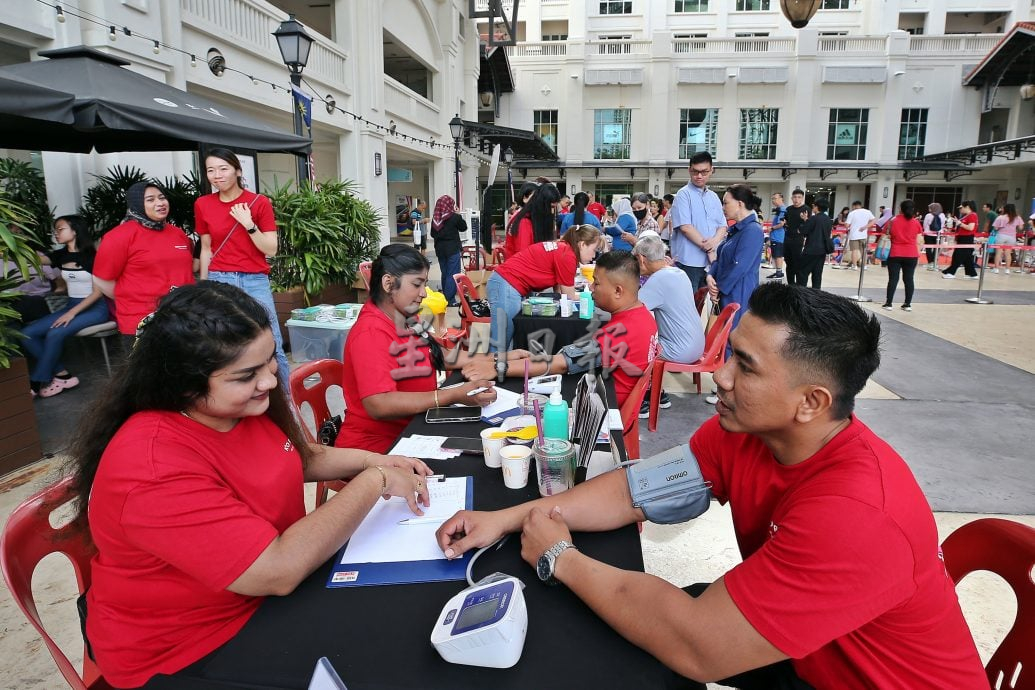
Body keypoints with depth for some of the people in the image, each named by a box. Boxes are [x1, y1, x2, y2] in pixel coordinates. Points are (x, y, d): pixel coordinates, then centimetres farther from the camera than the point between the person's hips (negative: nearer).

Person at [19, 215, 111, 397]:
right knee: (27, 334, -10)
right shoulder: (60, 255, 9)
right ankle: (62, 375, -8)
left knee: (55, 334, -28)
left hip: (95, 308, -7)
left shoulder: (92, 256, -10)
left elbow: (98, 292, -13)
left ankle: (35, 384, -13)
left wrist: (72, 313, -19)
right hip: (71, 306, 7)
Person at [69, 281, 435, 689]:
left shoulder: (246, 405, -7)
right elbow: (279, 571, -33)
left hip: (268, 598, 7)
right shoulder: (156, 468, -31)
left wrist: (372, 460, -4)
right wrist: (374, 482, -25)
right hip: (189, 655, -7)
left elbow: (299, 459, 12)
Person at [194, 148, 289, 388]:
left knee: (272, 348, -3)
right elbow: (206, 249, 13)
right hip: (219, 281, 2)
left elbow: (271, 250, -2)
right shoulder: (203, 204, 7)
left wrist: (249, 224, -14)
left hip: (255, 282, -2)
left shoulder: (259, 202, -1)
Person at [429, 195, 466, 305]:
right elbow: (464, 228, 5)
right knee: (453, 274, -1)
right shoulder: (455, 217, -12)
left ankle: (445, 297, 22)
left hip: (440, 249, 5)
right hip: (452, 249, -5)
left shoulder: (435, 218, -1)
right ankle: (450, 300, -5)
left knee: (444, 273, 15)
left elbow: (432, 234, 8)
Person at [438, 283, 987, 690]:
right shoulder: (743, 428, -16)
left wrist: (560, 558, -25)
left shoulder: (855, 516, -38)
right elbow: (636, 489, -9)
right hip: (797, 645, 6)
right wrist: (509, 518, -17)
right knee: (645, 614, -3)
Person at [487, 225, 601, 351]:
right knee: (500, 345, -7)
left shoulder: (561, 248, 13)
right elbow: (569, 296, -2)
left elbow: (560, 291, 14)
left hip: (505, 282, 10)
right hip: (507, 286, -10)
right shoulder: (567, 255, -14)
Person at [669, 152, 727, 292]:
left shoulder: (714, 197, 15)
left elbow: (722, 226, 12)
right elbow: (685, 227, -14)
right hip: (688, 260, -6)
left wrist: (715, 241, -11)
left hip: (709, 261, 6)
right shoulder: (684, 194, -5)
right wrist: (708, 249, -11)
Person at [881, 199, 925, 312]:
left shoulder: (893, 221, -2)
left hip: (895, 255, -1)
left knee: (893, 279, 1)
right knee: (909, 279, 6)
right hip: (911, 255, 1)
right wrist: (918, 256, 9)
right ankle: (908, 304, 10)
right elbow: (919, 242, 1)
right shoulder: (916, 223, 0)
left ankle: (888, 303, 0)